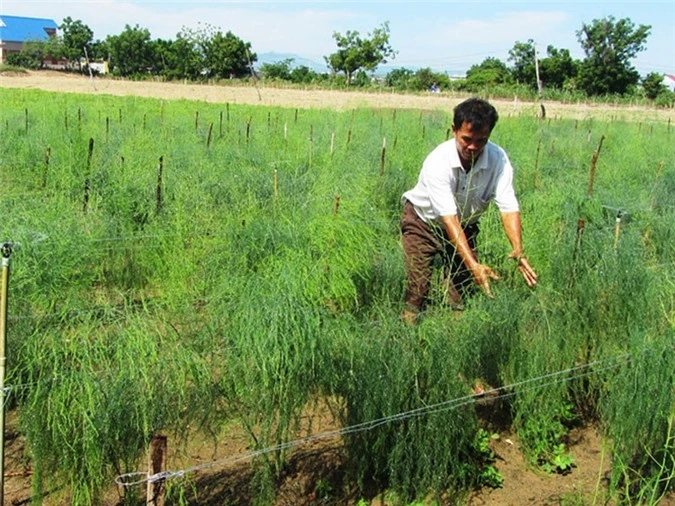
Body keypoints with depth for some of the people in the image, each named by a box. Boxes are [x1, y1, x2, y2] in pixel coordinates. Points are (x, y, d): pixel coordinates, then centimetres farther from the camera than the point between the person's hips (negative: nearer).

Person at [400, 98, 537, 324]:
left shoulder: (498, 159, -23)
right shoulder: (438, 162, -34)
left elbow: (508, 206, -29)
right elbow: (448, 218, -40)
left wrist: (518, 250, -46)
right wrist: (473, 264, -49)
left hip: (466, 225, 4)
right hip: (423, 222, -3)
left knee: (463, 287, 1)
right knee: (418, 288, -11)